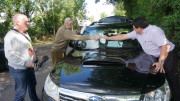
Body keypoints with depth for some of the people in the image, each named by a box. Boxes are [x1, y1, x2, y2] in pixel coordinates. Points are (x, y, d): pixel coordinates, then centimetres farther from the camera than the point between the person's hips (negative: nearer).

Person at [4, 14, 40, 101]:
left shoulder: (25, 33, 10)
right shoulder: (11, 36, -21)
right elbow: (10, 54, -28)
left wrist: (34, 57, 12)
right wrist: (26, 63, -25)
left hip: (29, 66, 9)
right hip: (19, 69, -9)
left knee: (32, 85, 25)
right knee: (21, 92, 5)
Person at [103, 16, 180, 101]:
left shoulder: (154, 31, -24)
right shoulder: (137, 33, 1)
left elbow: (165, 46, -26)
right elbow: (123, 36, 9)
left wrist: (160, 62, -31)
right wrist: (108, 38, 11)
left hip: (168, 54, -8)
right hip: (156, 56, 8)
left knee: (172, 79, -7)